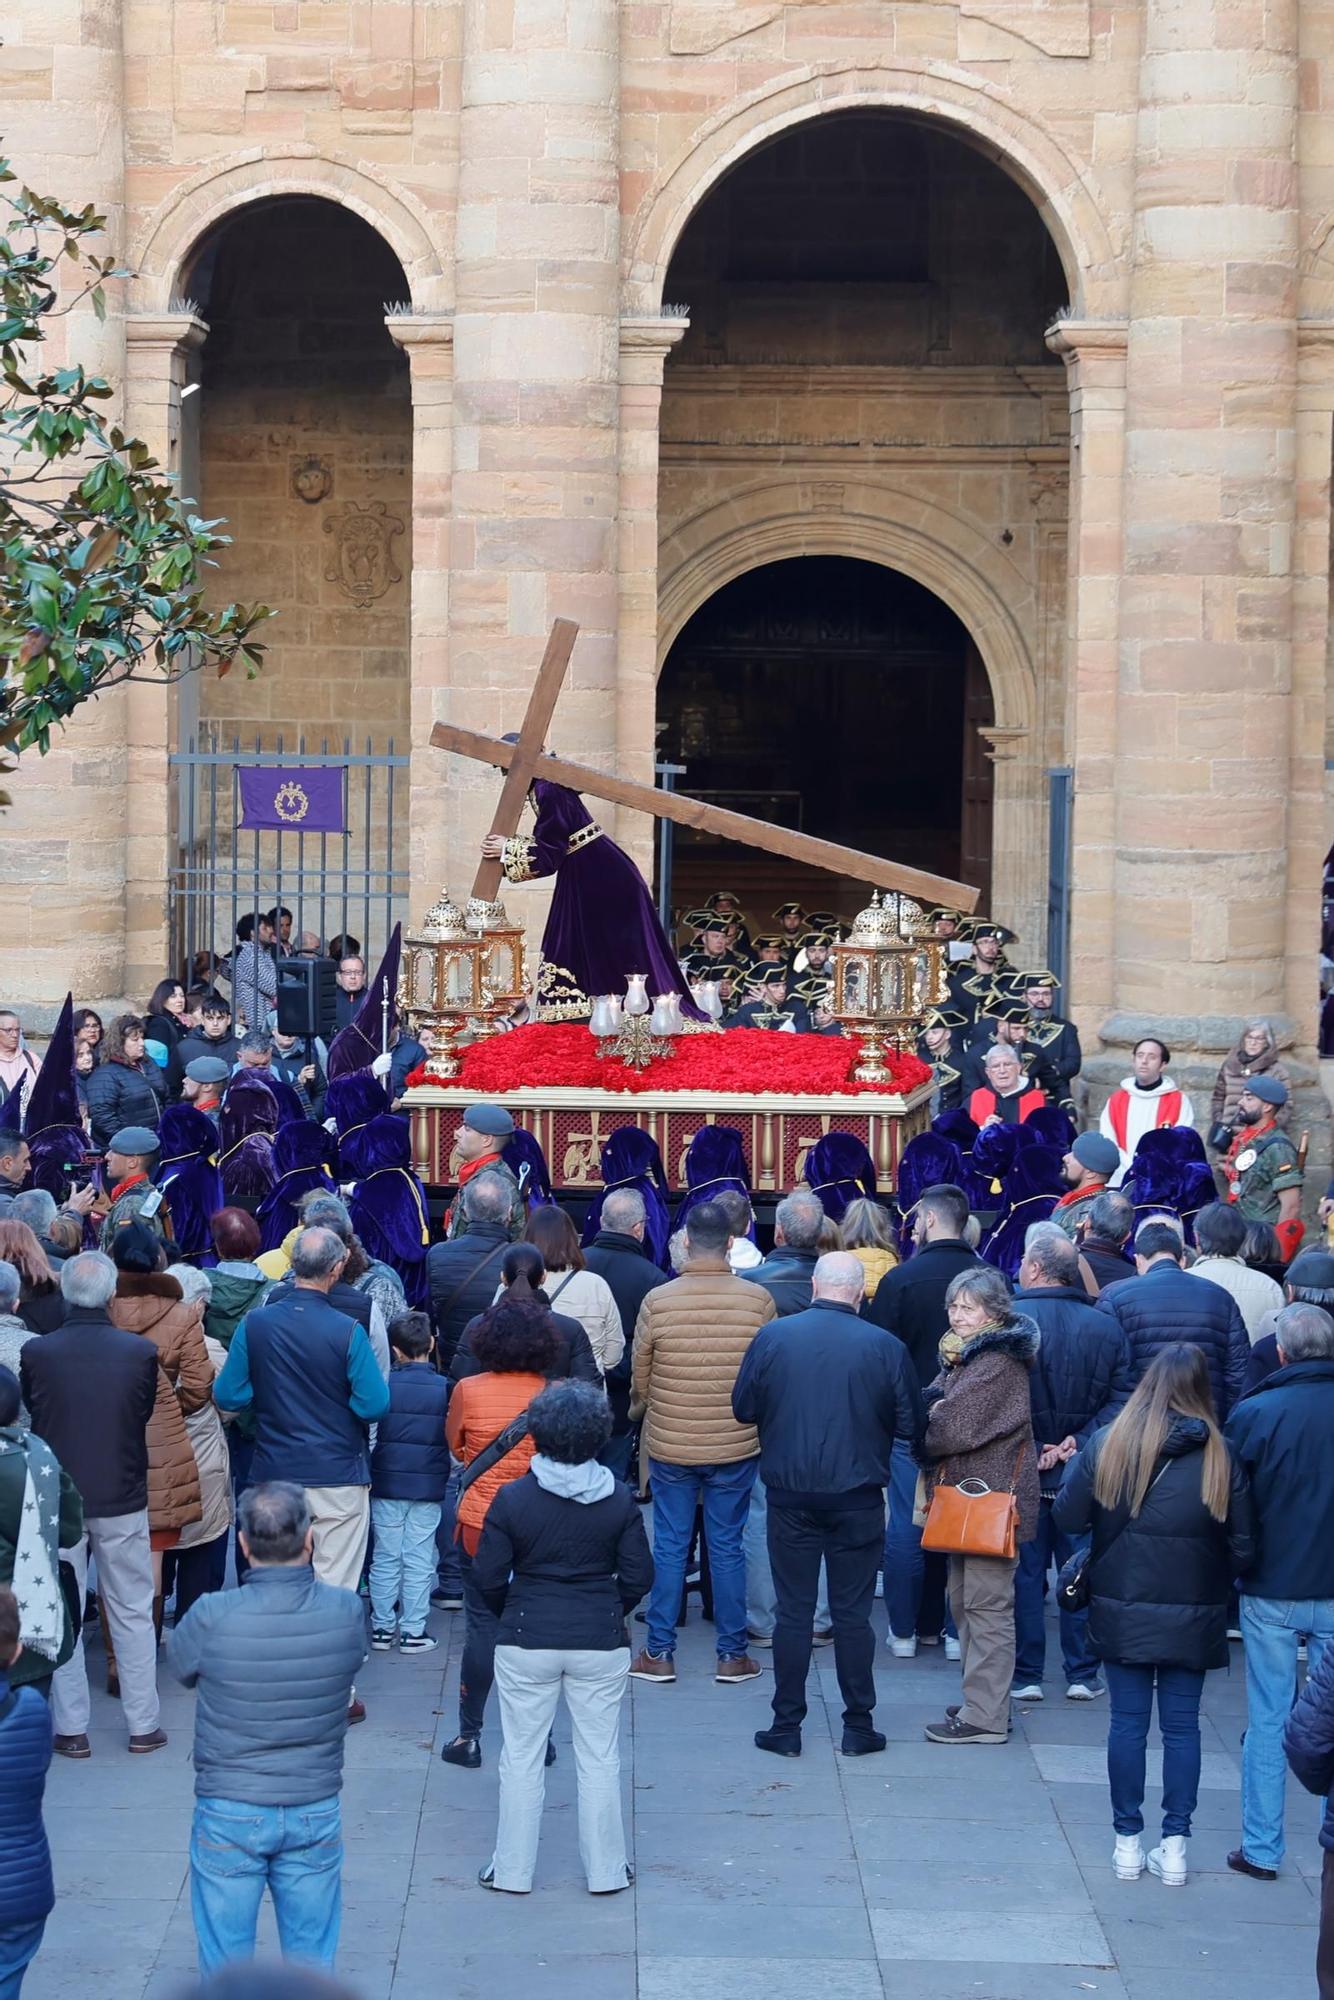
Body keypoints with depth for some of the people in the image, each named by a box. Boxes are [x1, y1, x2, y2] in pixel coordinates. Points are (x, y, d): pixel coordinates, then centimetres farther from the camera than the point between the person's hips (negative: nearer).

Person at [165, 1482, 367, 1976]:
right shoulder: (347, 1612, -15)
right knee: (313, 1965, 17)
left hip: (229, 1814, -2)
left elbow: (180, 1667, -2)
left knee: (226, 1966, 14)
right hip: (317, 1812, 2)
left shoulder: (212, 1617, -20)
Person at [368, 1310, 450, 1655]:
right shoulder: (444, 1388, -6)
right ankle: (413, 1630, 7)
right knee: (418, 1561, 5)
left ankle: (382, 1628, 13)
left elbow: (369, 1434, 2)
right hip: (428, 1486, 0)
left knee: (385, 1559, 9)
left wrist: (368, 1473, 16)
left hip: (387, 1484, 0)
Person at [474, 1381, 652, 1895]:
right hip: (600, 1642, 1)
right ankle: (605, 1870, 18)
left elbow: (488, 1577, -7)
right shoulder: (619, 1502, -7)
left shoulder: (512, 1499, -11)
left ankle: (512, 1870, 16)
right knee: (599, 1756, 11)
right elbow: (638, 1576, -3)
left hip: (526, 1641, -1)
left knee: (522, 1757, 10)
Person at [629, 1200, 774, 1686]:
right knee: (727, 1548, 10)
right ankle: (732, 1655, 16)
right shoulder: (759, 1300, -11)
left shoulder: (657, 1301, -12)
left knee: (669, 1548, 9)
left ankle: (659, 1653, 15)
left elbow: (640, 1376, -1)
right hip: (737, 1446, 0)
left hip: (669, 1446, 0)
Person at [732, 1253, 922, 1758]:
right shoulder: (885, 1348, -10)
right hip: (858, 1499, -1)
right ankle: (858, 1727, 14)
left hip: (790, 1497, 1)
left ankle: (787, 1727, 12)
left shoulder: (772, 1336, -7)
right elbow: (910, 1427, -3)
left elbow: (743, 1408, 1)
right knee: (853, 1614, 8)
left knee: (793, 1612, 8)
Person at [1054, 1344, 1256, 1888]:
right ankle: (1175, 1844, 12)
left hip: (1122, 1612, 0)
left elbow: (1067, 1519, -5)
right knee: (1181, 1726, 10)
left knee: (1128, 1722, 9)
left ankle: (1128, 1842, 14)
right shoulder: (1221, 1457, -8)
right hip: (1193, 1617, 0)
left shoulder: (1107, 1445, -10)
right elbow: (1243, 1548, -5)